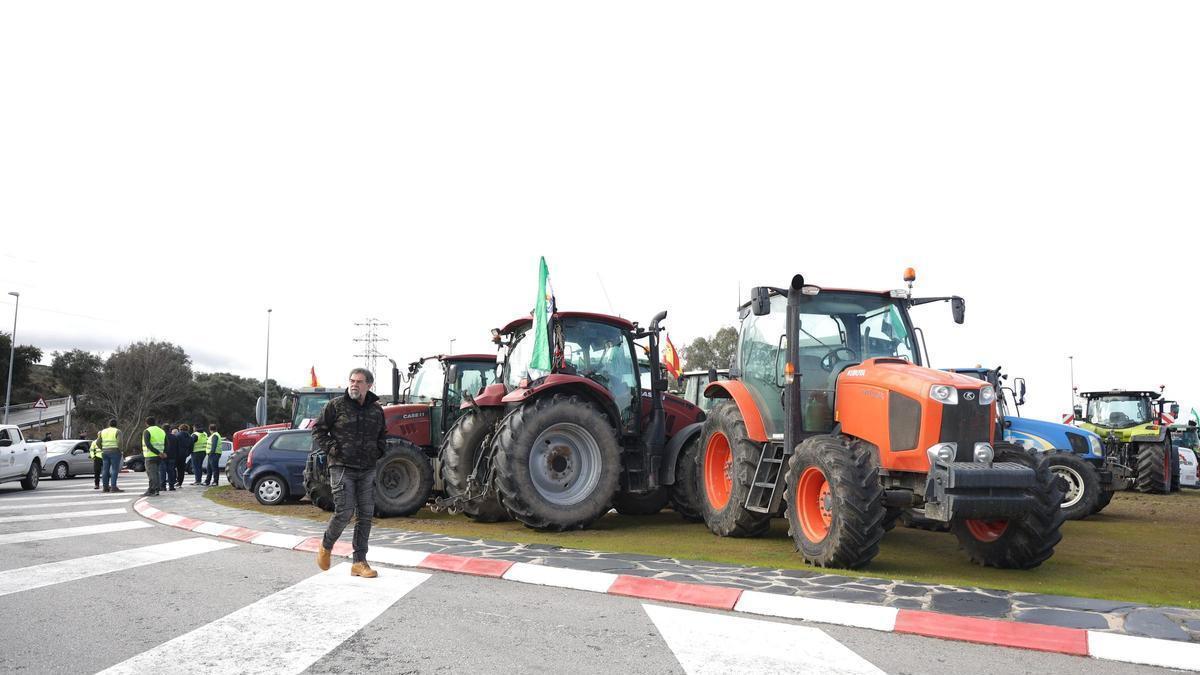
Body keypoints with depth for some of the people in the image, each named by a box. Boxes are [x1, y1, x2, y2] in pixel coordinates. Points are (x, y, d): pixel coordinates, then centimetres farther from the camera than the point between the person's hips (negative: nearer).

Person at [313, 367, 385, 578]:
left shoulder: (376, 409, 9)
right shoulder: (336, 405, -4)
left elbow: (382, 434, 24)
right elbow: (318, 429, 1)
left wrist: (378, 451, 8)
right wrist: (332, 449, -9)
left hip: (367, 470, 5)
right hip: (342, 467, -5)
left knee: (365, 515, 3)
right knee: (344, 512, -10)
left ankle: (359, 562, 11)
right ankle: (326, 546, 19)